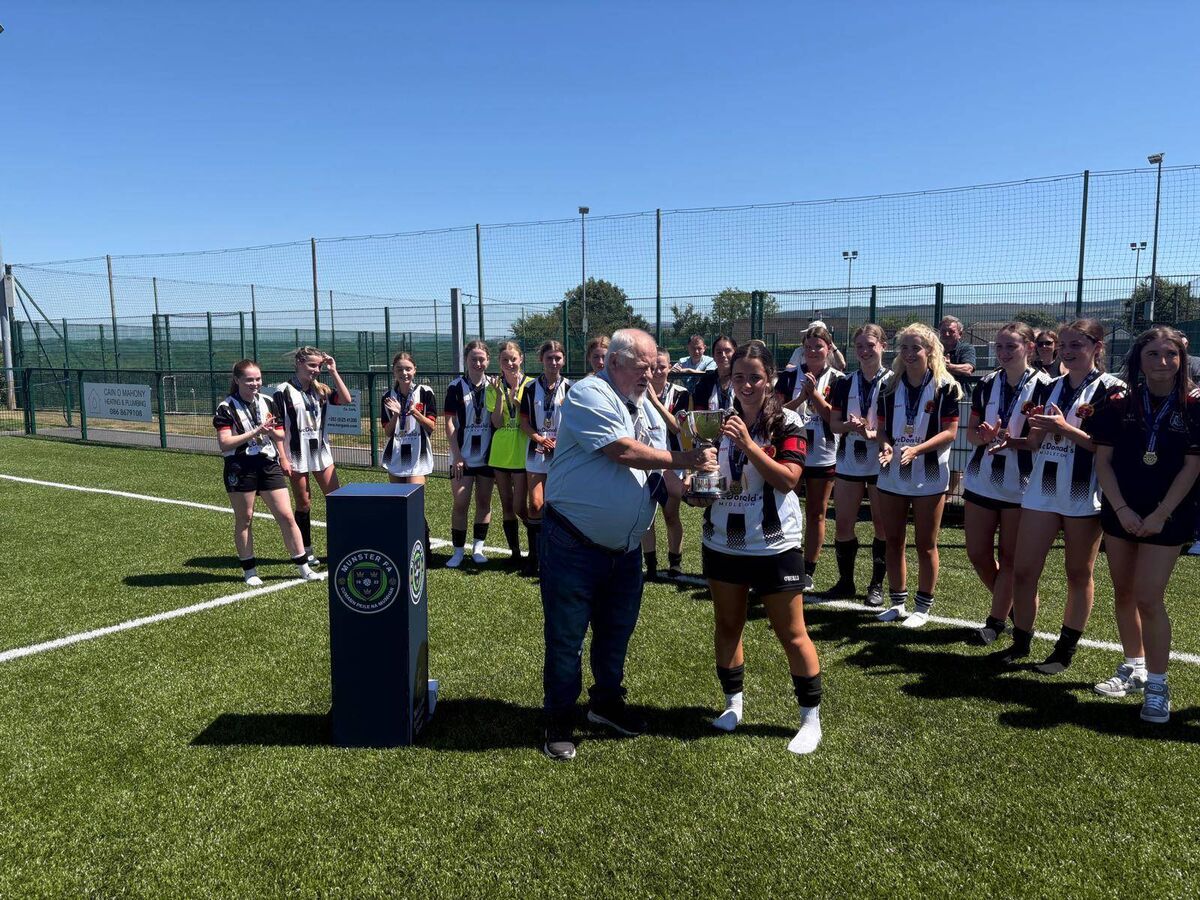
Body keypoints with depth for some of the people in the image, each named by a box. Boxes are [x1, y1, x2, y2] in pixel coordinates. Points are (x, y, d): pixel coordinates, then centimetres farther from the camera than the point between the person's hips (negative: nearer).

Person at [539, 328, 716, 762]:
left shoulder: (645, 407, 12)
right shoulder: (589, 395, -14)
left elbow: (655, 470, 12)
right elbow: (623, 451, -24)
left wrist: (686, 489, -8)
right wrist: (683, 460, -17)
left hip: (626, 547, 8)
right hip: (574, 544, -8)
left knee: (617, 630, 20)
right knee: (566, 636, 4)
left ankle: (607, 701, 39)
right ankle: (559, 719, 20)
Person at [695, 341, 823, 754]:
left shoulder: (786, 422, -8)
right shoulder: (719, 421, 4)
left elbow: (788, 478, -19)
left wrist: (748, 444, -27)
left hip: (774, 545, -4)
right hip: (723, 544, 4)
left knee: (791, 633, 2)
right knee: (726, 625, 14)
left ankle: (811, 718, 16)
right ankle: (734, 702, 32)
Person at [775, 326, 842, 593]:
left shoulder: (837, 380, 1)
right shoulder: (789, 377, 4)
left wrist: (814, 393, -15)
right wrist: (801, 397, -18)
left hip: (822, 456, -1)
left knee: (816, 513, 7)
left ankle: (808, 573, 15)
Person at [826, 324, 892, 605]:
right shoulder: (845, 383, 7)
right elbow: (834, 424, 6)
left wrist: (871, 433, -24)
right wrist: (849, 425, -15)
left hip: (881, 462, -3)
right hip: (849, 461, 4)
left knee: (882, 524, 4)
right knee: (843, 524, 6)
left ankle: (877, 584, 16)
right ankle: (845, 582, 20)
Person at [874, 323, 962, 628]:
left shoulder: (945, 387, -7)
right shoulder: (890, 386, 6)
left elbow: (950, 432, -11)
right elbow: (883, 427, 8)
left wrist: (917, 449, -25)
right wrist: (886, 446, -14)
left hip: (929, 477, -4)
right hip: (892, 474, 4)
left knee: (925, 545, 6)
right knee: (894, 542, 11)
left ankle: (923, 607, 18)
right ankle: (897, 602, 24)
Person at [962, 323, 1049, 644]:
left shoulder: (1042, 385, -8)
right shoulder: (986, 383, 5)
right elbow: (971, 433, 6)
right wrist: (986, 436, -16)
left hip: (1020, 486, -5)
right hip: (981, 481, 5)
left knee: (1009, 558, 5)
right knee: (977, 554, 10)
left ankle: (996, 620, 17)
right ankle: (1010, 606, 33)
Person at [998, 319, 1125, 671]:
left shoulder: (1109, 389, -5)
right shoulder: (1049, 388, 12)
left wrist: (1065, 428, -21)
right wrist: (1011, 440, -4)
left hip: (1084, 496, -5)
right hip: (1042, 491, 5)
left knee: (1079, 575, 9)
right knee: (1023, 572, 4)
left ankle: (1065, 650, 20)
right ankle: (1021, 642, 19)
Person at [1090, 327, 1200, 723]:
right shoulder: (1119, 405, 0)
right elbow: (1103, 460, 0)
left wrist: (1160, 515, -12)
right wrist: (1122, 509, -9)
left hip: (1168, 517, -3)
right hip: (1120, 513, 3)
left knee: (1148, 598, -7)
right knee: (1123, 591, 11)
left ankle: (1157, 685, 6)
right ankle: (1133, 667, 28)